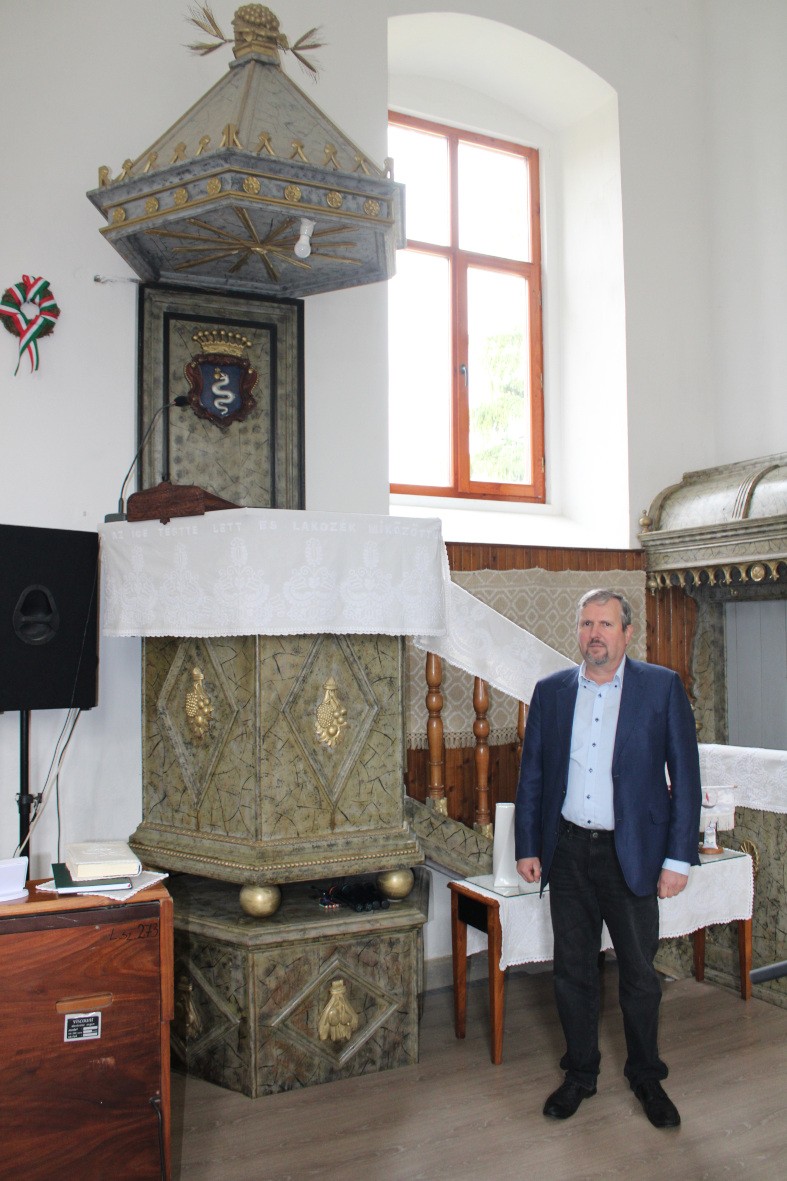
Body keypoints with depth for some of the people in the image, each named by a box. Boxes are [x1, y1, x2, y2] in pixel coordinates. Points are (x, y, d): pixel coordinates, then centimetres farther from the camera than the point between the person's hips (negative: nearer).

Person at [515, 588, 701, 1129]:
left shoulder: (663, 686, -5)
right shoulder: (551, 691, 3)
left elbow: (685, 775, -5)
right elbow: (532, 774, 8)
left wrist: (678, 858, -8)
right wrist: (528, 846, 6)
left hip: (632, 853, -2)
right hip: (568, 851, 3)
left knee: (640, 973, 10)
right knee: (573, 970, 13)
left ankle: (646, 1076, 32)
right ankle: (580, 1073, 32)